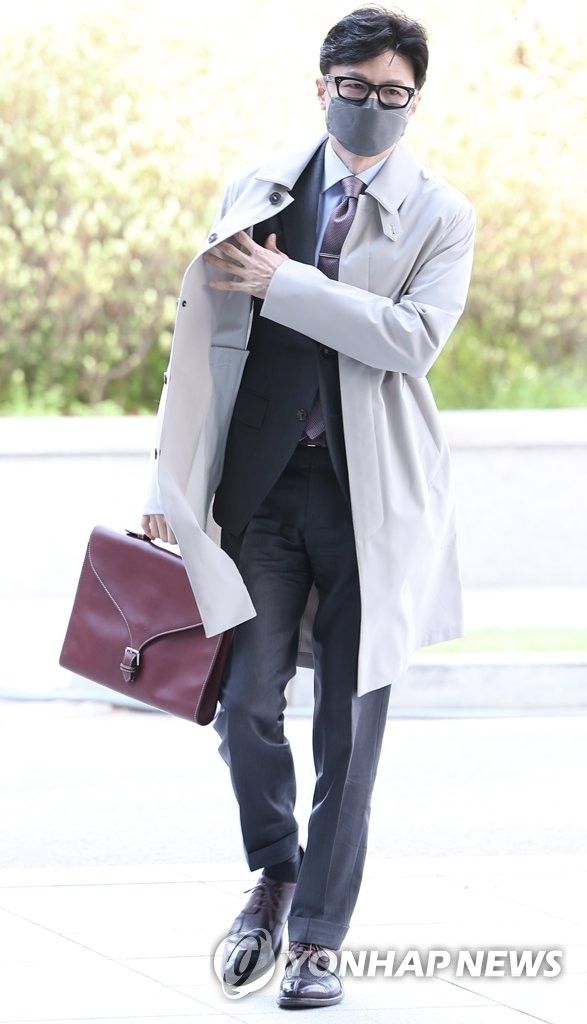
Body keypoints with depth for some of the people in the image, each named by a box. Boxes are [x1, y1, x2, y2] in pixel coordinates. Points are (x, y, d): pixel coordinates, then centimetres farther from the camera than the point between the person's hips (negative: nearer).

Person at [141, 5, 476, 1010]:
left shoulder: (441, 216, 3)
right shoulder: (257, 194, 9)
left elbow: (413, 336, -14)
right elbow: (199, 336, 8)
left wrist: (277, 280, -15)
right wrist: (170, 480, 1)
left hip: (371, 497, -2)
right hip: (264, 484, 2)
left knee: (349, 725, 2)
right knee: (246, 701, -4)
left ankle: (319, 937, 11)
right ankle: (275, 873, 23)